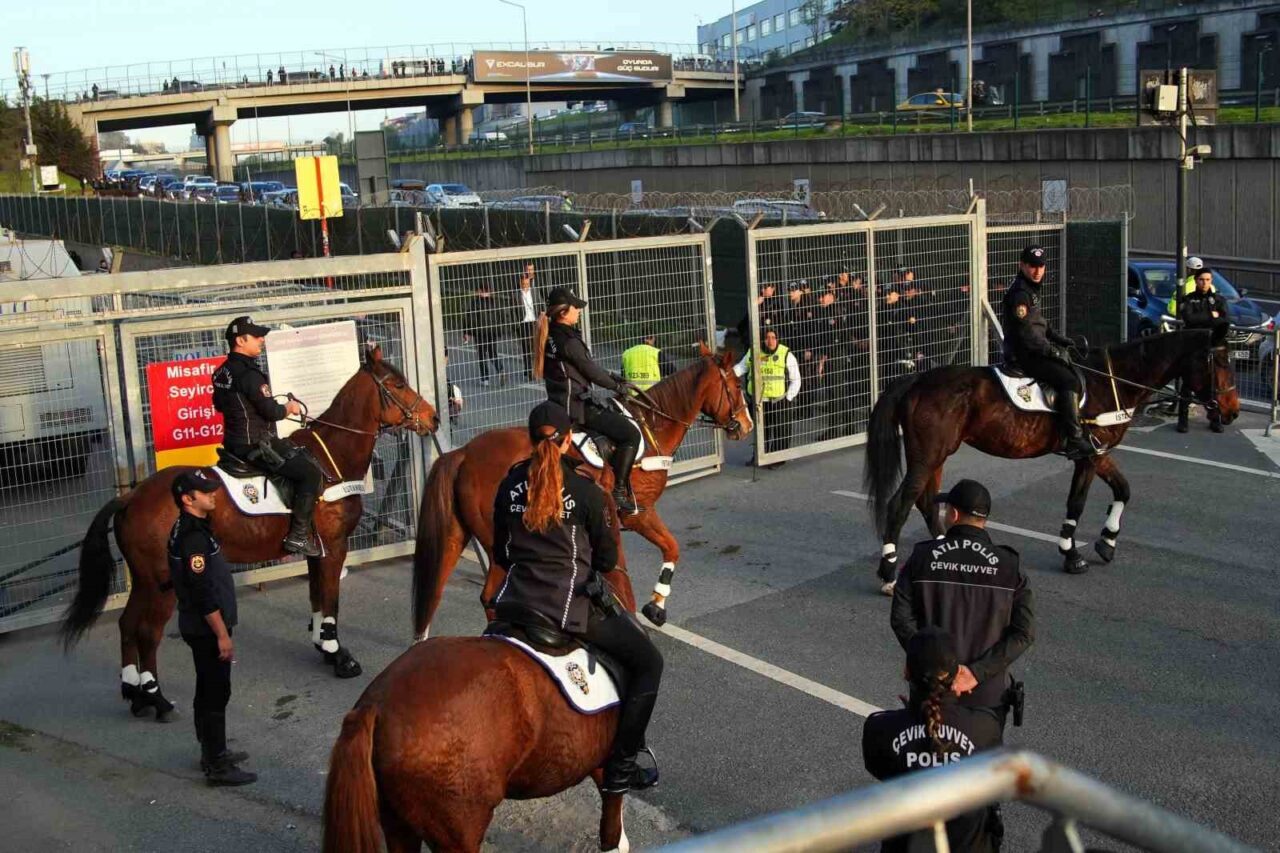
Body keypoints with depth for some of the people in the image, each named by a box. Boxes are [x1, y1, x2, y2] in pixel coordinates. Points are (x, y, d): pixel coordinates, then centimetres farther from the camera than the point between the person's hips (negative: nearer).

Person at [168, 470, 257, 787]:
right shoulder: (192, 537, -23)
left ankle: (212, 753, 31)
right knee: (216, 694, -4)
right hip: (207, 629, -10)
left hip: (201, 628, 10)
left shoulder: (192, 529, 10)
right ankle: (218, 766, 3)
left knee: (208, 692, 19)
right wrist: (222, 635, -21)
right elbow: (203, 593, -25)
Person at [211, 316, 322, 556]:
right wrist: (290, 408, 0)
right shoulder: (249, 374, -21)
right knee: (310, 471, -12)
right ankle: (298, 535, -14)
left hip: (234, 443, 11)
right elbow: (271, 411, -20)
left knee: (302, 456, 26)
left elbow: (218, 404, 25)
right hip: (255, 445, -11)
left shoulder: (222, 372, 10)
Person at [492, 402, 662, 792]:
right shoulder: (586, 491, -8)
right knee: (648, 662, 9)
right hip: (572, 605, -5)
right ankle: (620, 767, 6)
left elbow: (501, 554, 13)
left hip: (516, 600, 5)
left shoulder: (509, 485, 4)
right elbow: (608, 558, 2)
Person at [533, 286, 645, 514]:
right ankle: (618, 493, -11)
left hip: (559, 402, 11)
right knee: (631, 434, -12)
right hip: (575, 406, -11)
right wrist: (617, 386, 5)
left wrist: (613, 376, 13)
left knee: (619, 419, 25)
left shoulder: (552, 335, 10)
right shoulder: (568, 341, -20)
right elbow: (590, 370, -11)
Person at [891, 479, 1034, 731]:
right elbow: (1024, 632, -13)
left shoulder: (922, 558, -7)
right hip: (988, 693, 0)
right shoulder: (1008, 566, -7)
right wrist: (977, 673, -15)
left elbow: (901, 619, -12)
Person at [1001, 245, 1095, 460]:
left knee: (1075, 367, 17)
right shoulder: (1019, 293, -18)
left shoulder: (1031, 290, 16)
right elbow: (1026, 334, -22)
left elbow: (1040, 323, 24)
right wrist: (1053, 351, -17)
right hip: (1023, 355, -11)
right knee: (1068, 380, -21)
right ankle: (1074, 440, -24)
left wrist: (1061, 340, 13)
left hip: (1033, 351, 11)